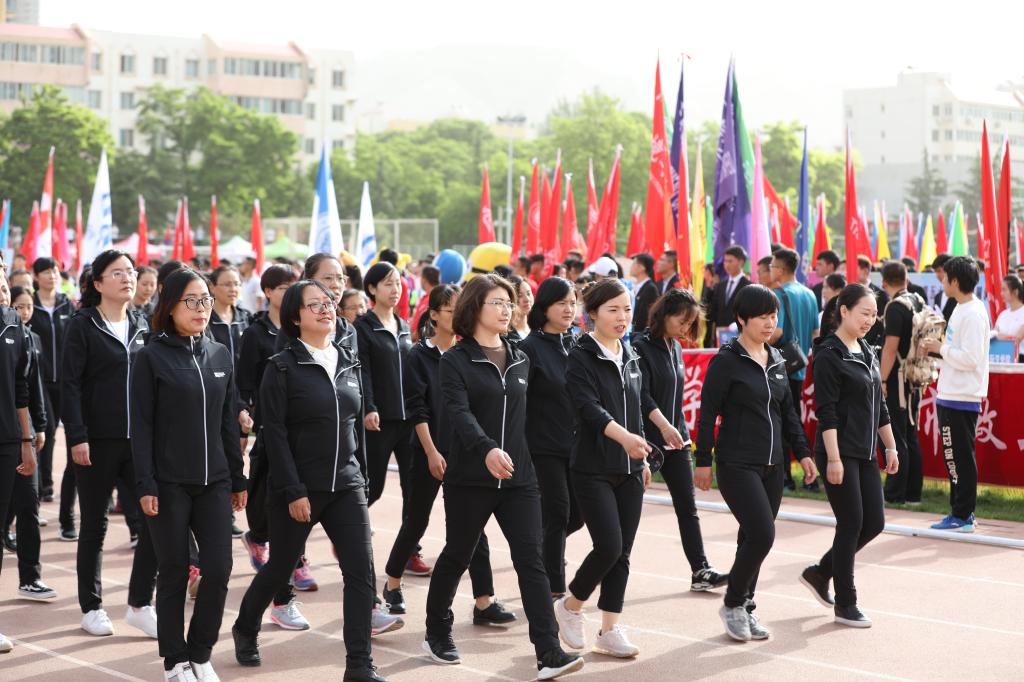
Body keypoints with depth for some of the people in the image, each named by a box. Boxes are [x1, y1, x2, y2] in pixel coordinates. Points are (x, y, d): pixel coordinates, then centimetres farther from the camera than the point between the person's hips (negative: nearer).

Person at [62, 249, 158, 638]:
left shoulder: (141, 326, 11)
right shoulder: (82, 326, -4)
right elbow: (70, 384, -8)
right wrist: (77, 436, -15)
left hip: (140, 440, 4)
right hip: (98, 441, -4)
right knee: (94, 525, 6)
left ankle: (140, 604, 7)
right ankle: (91, 608, 18)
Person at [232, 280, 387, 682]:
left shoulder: (349, 363, 9)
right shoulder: (282, 367, -8)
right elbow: (275, 434, -11)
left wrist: (362, 478, 14)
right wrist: (293, 492, -16)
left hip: (346, 486, 4)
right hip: (299, 488, -4)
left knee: (361, 570, -7)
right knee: (280, 566, 11)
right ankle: (245, 630, 39)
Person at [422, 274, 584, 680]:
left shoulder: (520, 360, 12)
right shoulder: (455, 361, -6)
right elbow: (459, 414, -21)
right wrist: (487, 449, -38)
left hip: (519, 478, 4)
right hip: (470, 478, -4)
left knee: (531, 558, -6)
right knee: (457, 555, 10)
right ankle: (437, 632, 32)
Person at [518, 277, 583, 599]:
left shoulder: (576, 345, 11)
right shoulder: (530, 348, -8)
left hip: (576, 445, 6)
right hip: (544, 447, -6)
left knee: (577, 514, 7)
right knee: (557, 512, -5)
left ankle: (542, 546, 37)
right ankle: (554, 588, 6)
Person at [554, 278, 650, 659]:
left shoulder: (630, 357, 11)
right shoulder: (581, 358, -10)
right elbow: (589, 407, -24)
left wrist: (643, 458, 20)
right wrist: (623, 436, -40)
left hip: (629, 470, 6)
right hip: (593, 469, -6)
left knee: (622, 552, 4)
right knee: (608, 546, -13)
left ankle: (609, 632, 11)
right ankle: (570, 606, 11)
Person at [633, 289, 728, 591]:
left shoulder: (675, 348, 11)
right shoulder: (641, 348, -12)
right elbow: (642, 394, -22)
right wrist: (662, 425, -34)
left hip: (677, 440, 7)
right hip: (647, 440, -7)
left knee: (687, 507, 1)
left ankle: (700, 571, 0)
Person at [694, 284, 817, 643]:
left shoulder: (776, 360, 11)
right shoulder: (726, 361, -9)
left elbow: (788, 412, 17)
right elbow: (708, 413, -9)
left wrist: (803, 452, 12)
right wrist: (703, 461, -10)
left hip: (772, 464, 6)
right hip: (737, 464, -6)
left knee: (754, 538, 8)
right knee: (762, 535, -14)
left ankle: (745, 609, 21)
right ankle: (733, 604, 5)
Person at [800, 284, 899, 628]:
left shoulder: (868, 353, 13)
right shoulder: (829, 355, -11)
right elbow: (826, 412, -16)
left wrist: (890, 447, 17)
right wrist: (833, 458, -20)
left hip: (865, 454, 8)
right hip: (839, 453, -8)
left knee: (874, 522, 7)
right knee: (851, 523, -4)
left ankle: (819, 573, 25)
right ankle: (845, 605, 9)